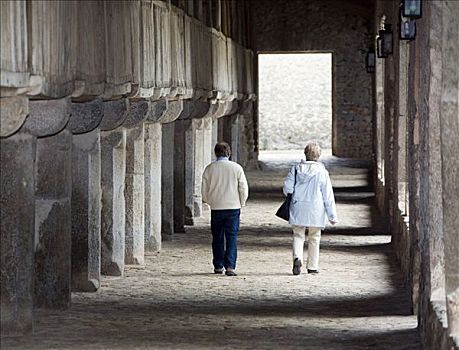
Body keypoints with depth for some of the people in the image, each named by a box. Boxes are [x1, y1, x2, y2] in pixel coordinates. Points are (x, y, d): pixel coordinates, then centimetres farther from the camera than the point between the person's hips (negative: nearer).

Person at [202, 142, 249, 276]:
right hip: (233, 207, -1)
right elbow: (244, 188, -2)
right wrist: (241, 203, 13)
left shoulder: (209, 169, -1)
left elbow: (204, 190, 4)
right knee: (232, 238, 0)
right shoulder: (236, 168, -4)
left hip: (216, 208, 1)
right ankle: (230, 266, -10)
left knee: (217, 238, 12)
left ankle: (218, 266, 16)